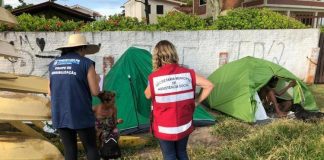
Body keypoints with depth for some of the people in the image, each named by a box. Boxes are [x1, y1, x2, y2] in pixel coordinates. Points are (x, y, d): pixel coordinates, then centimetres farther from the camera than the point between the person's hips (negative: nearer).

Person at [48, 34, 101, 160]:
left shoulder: (53, 64, 9)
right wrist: (96, 80, 13)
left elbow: (50, 92, 15)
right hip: (81, 116, -5)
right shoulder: (86, 63, -7)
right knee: (91, 148, 9)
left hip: (59, 116, 5)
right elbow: (95, 92, -8)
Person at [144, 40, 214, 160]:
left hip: (164, 128, -3)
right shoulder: (188, 74, -9)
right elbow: (209, 85, -3)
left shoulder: (154, 77, -17)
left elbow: (147, 95, 1)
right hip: (184, 126, 3)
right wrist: (196, 102, 4)